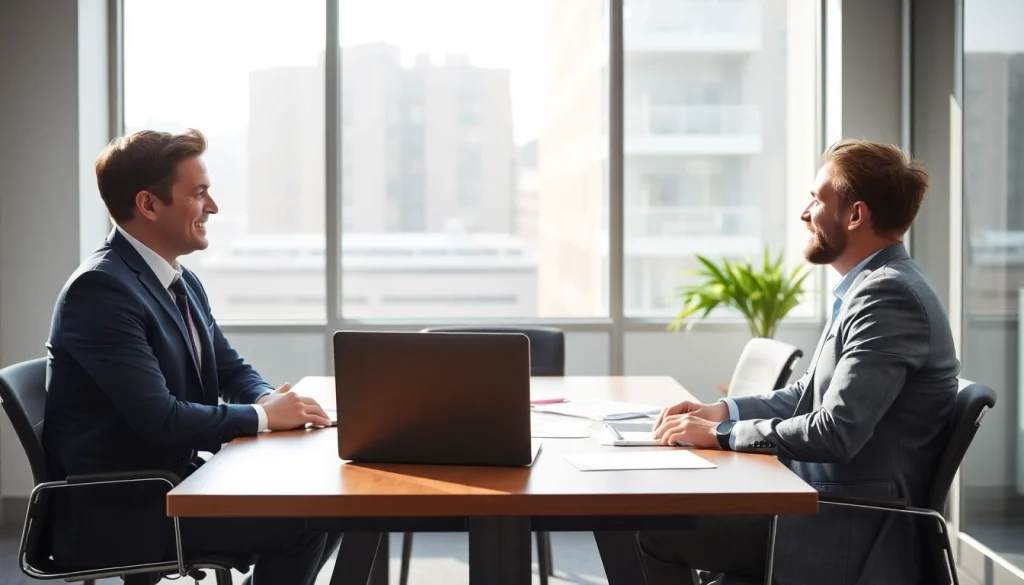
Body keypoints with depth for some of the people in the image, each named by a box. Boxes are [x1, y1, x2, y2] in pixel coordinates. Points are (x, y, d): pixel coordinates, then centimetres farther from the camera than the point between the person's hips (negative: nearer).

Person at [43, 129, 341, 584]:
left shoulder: (183, 282, 9)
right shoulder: (100, 288, -20)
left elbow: (232, 371, 16)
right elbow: (158, 417, -26)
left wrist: (270, 399, -7)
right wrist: (264, 415, -16)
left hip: (177, 479, 9)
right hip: (117, 513, -9)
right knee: (298, 525, -18)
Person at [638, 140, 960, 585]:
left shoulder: (890, 296, -19)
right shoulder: (874, 286, 13)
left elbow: (836, 433, -25)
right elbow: (806, 396, 19)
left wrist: (721, 434, -16)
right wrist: (723, 411, 4)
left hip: (853, 534, -10)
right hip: (836, 512, 10)